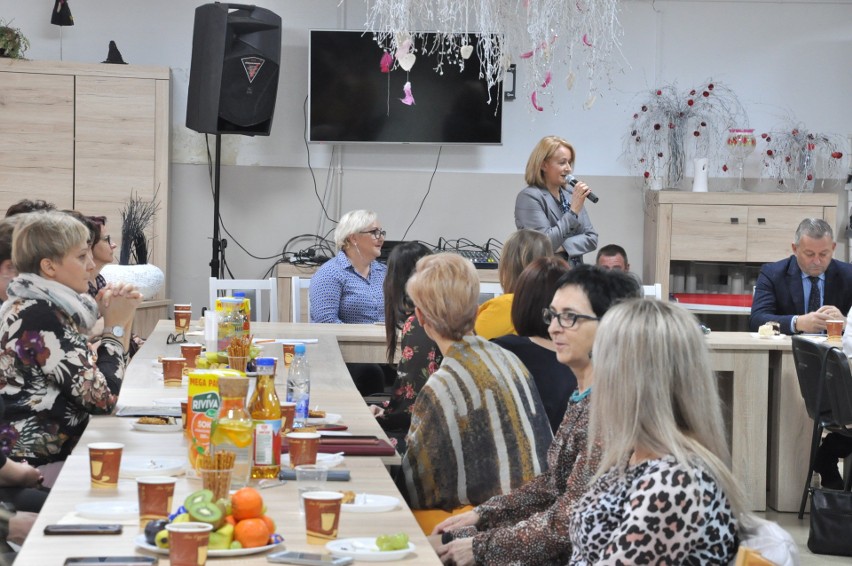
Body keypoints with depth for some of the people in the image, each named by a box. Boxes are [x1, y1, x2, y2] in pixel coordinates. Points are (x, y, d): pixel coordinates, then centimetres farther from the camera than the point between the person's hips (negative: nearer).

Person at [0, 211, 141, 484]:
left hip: (56, 455, 9)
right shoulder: (38, 317, -18)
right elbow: (102, 398, -18)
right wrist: (115, 325, -8)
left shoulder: (47, 308, 9)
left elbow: (93, 376, 12)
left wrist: (123, 320, 2)